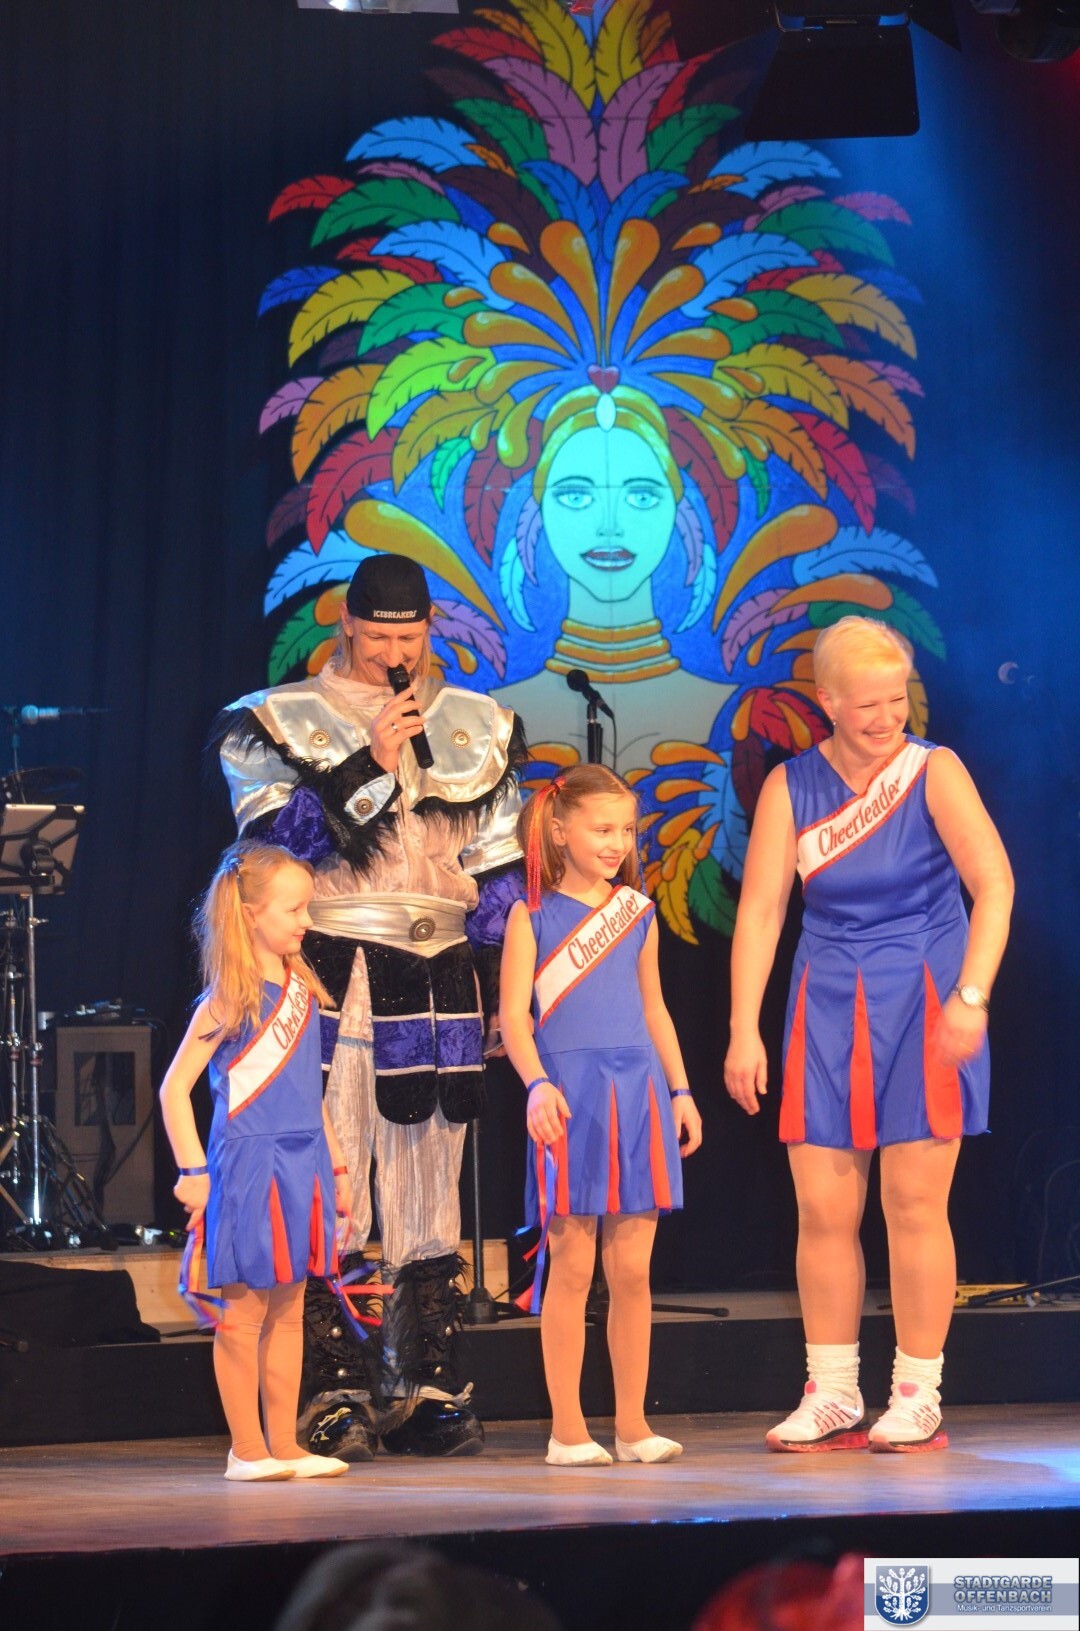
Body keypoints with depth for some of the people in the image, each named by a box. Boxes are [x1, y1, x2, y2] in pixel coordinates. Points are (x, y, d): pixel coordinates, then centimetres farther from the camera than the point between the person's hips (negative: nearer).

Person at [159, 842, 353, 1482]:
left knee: (289, 1310, 10)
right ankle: (248, 1450, 5)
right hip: (248, 1166, -7)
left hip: (301, 1168, 7)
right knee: (245, 1312, -1)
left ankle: (284, 1446, 15)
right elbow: (175, 1088, -9)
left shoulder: (303, 991, 11)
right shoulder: (229, 1001, -9)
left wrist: (336, 1166, 19)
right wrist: (193, 1172, -13)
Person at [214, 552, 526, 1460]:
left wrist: (504, 993, 8)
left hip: (438, 983, 3)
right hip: (328, 982, -3)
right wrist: (373, 764, -13)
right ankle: (332, 1396, -5)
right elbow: (281, 839, -8)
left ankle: (427, 1390, 10)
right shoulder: (277, 722, 5)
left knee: (429, 1193, 5)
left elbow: (501, 874, 14)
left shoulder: (479, 728, 15)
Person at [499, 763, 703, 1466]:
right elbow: (514, 1013, -5)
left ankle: (633, 1423, 10)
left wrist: (680, 1089, 15)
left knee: (632, 1270, 4)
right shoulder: (533, 915, 0)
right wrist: (537, 1084, -19)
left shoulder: (637, 912, 13)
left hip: (638, 1094, 4)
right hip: (571, 1095, -4)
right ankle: (568, 1428, 4)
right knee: (572, 1268, -2)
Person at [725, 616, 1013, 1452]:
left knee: (914, 1203, -2)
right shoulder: (790, 788, 2)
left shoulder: (934, 771, -6)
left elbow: (994, 885, -11)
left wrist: (971, 996, -21)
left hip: (921, 1007, -3)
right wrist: (745, 1030, -6)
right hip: (829, 1009, 3)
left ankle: (919, 1398, 7)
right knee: (823, 1209, 2)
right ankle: (831, 1398, 12)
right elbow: (760, 910, 0)